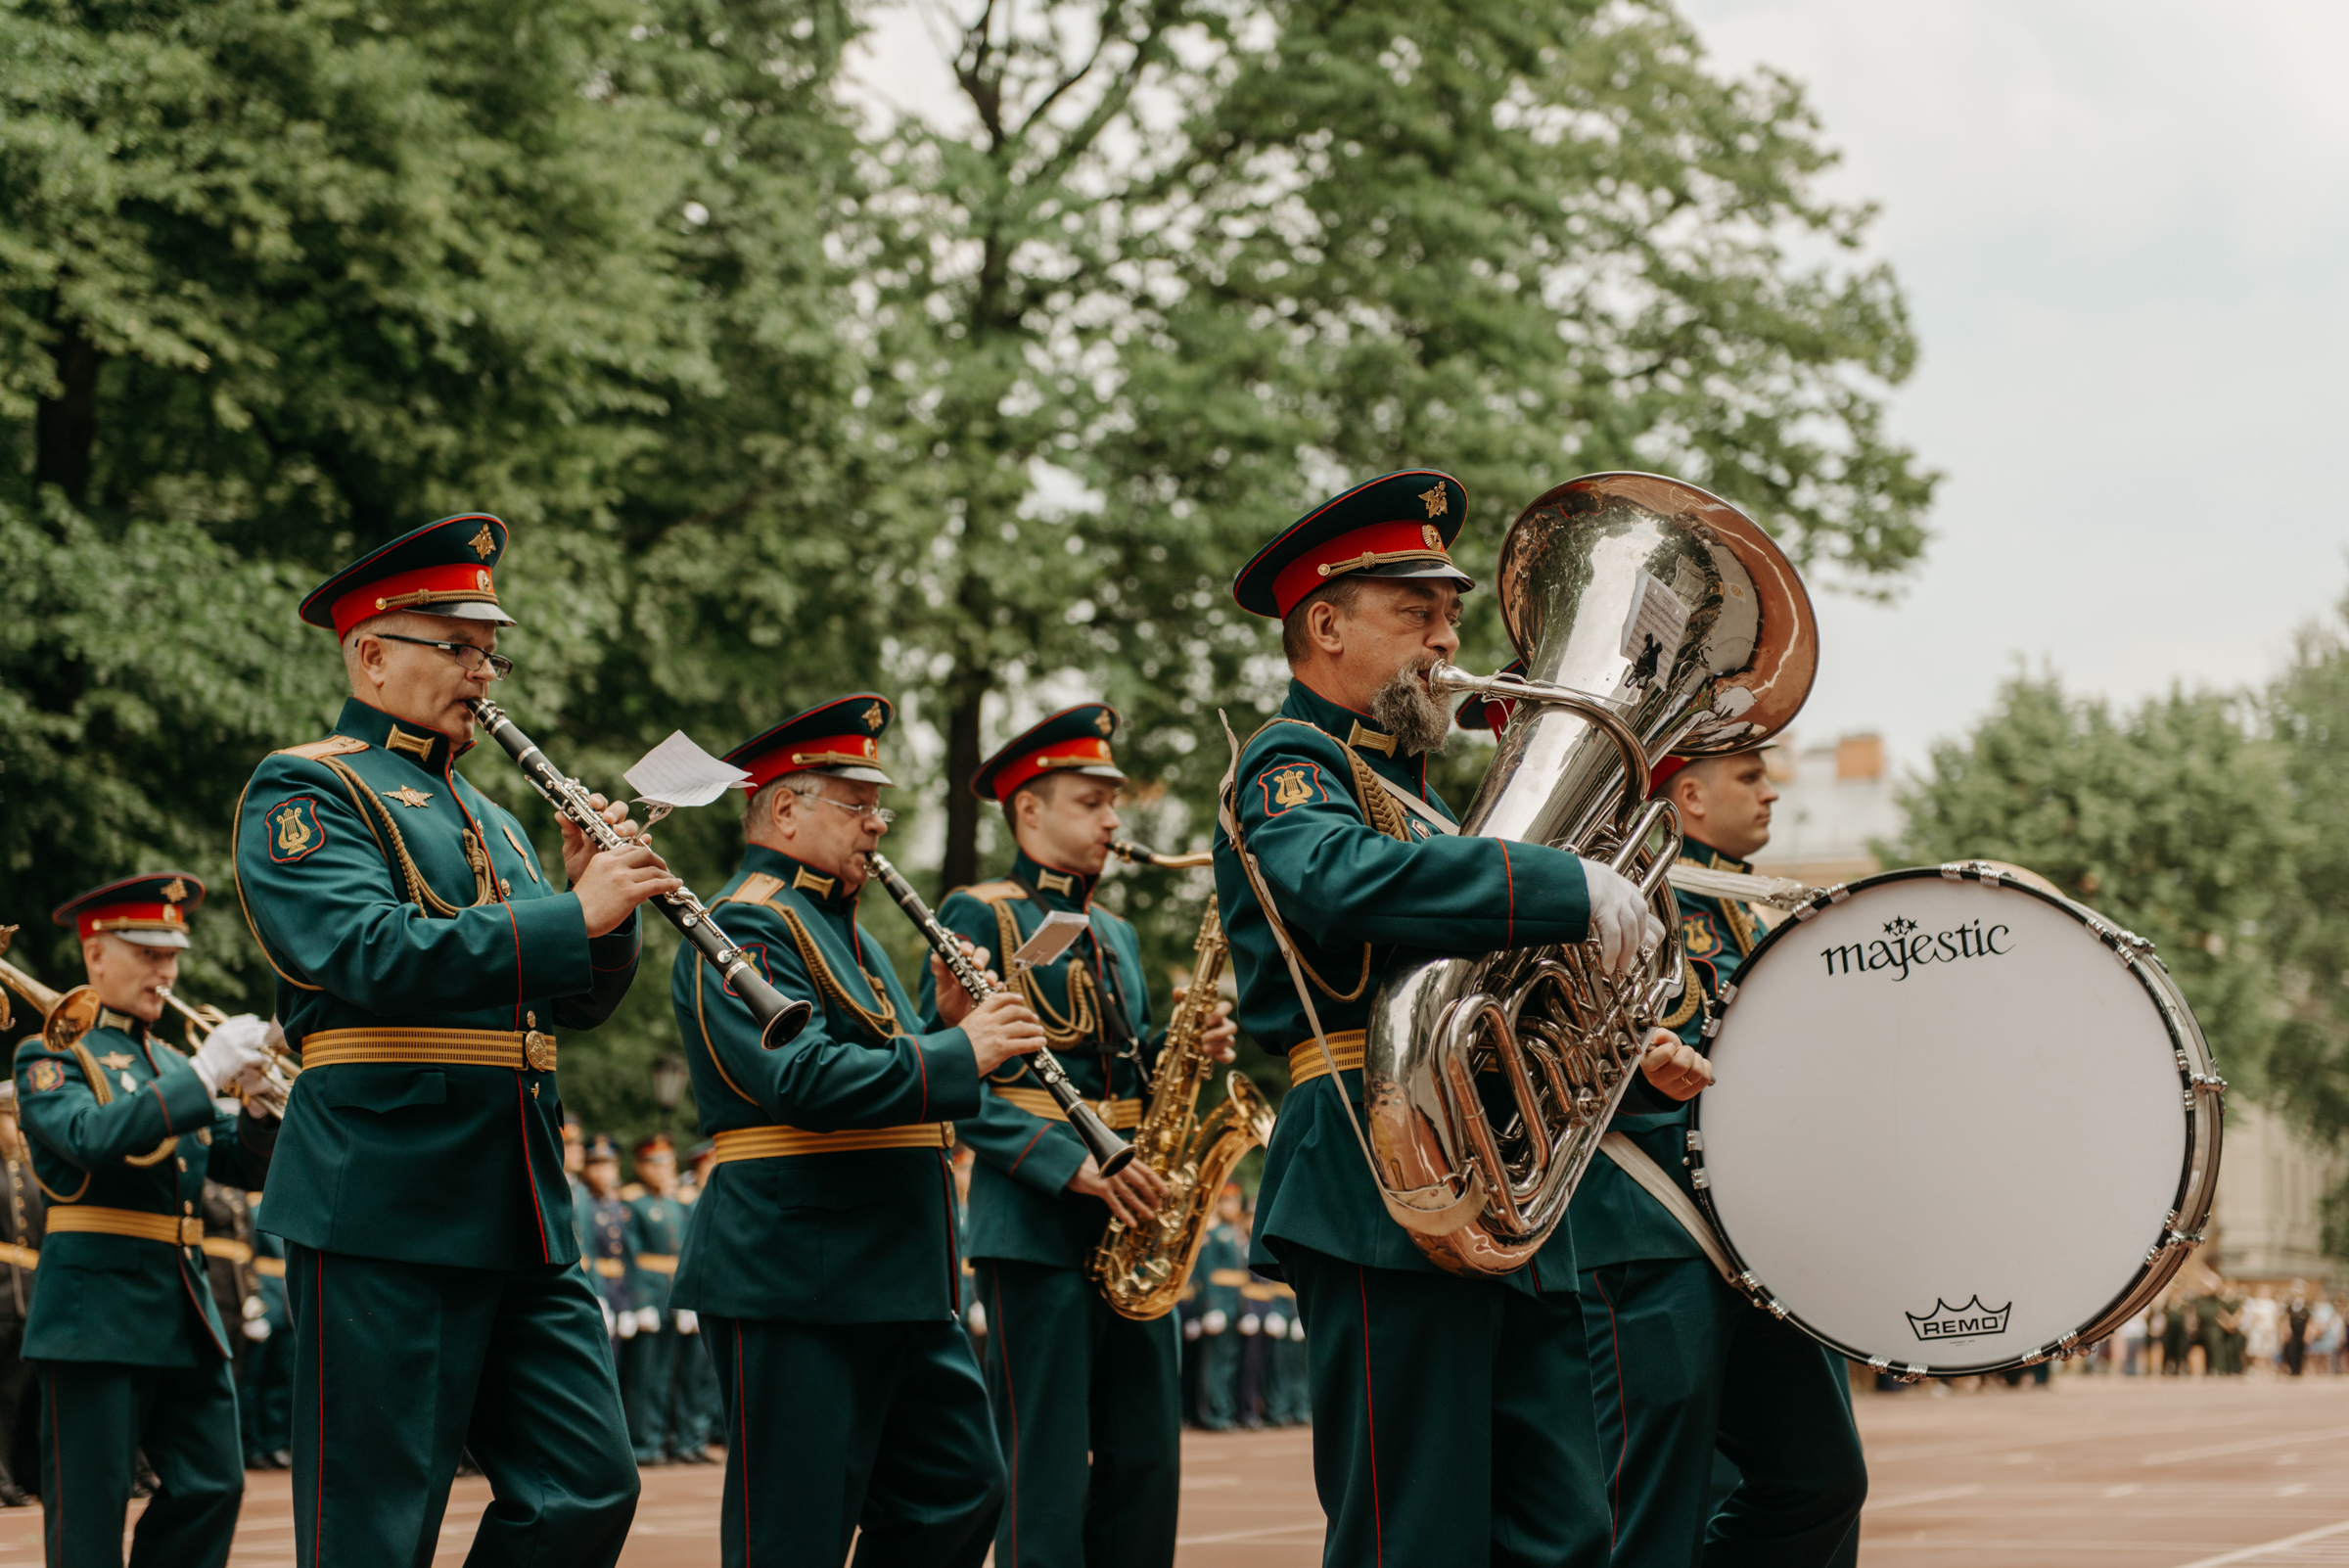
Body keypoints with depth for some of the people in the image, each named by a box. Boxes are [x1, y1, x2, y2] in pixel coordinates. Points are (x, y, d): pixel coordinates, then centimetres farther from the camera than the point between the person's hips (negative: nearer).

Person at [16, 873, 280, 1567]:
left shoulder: (171, 1066, 20)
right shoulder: (52, 1056, -1)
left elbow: (246, 1164, 13)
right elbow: (91, 1137, -21)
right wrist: (204, 1075, -23)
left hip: (184, 1313, 7)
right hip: (98, 1310, -7)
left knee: (213, 1485, 2)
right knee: (91, 1508, -5)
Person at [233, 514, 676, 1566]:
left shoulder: (486, 817, 22)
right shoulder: (305, 791, -3)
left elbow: (584, 999, 20)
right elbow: (367, 954, -21)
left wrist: (601, 886, 0)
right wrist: (572, 914, -23)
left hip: (521, 1205, 8)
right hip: (386, 1201, -8)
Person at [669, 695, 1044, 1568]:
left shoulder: (839, 930, 21)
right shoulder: (746, 928, -12)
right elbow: (804, 1079, -25)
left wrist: (944, 1022, 8)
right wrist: (959, 1052, -21)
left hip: (897, 1284, 10)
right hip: (796, 1284, -10)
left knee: (958, 1498, 11)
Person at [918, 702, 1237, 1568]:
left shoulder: (1115, 935, 21)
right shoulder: (979, 917, -3)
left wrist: (1187, 1048, 2)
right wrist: (1071, 1163, -21)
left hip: (1128, 1221, 8)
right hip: (1036, 1223, -7)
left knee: (1147, 1466, 6)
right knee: (1047, 1484, -6)